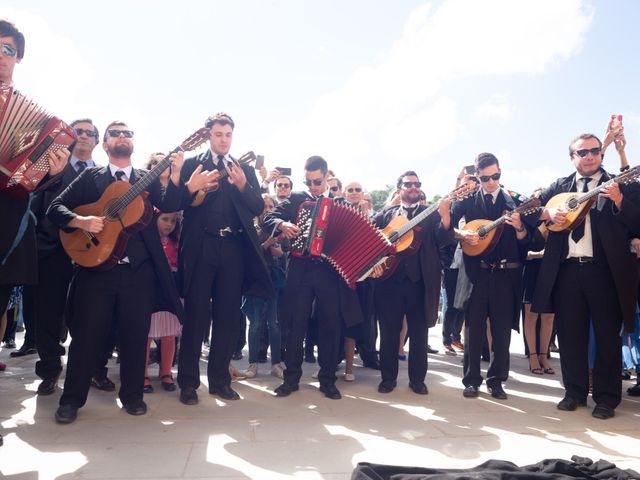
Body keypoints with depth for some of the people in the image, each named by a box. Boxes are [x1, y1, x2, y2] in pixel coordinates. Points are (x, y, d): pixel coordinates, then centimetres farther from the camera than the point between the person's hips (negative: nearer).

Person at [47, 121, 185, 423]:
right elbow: (56, 207, 4)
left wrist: (175, 175, -22)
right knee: (87, 334, 3)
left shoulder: (148, 178, 11)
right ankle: (71, 399, 18)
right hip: (96, 266, -1)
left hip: (139, 270, 1)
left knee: (136, 334, 6)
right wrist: (81, 221, -16)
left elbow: (168, 205, -6)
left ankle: (132, 395, 21)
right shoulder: (90, 176, 9)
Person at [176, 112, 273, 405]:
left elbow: (258, 208, 5)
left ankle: (219, 379, 18)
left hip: (234, 248, 3)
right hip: (201, 247, -3)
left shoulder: (245, 169, 15)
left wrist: (242, 185, -11)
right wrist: (191, 188, -20)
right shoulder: (191, 164, 8)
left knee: (228, 316, 6)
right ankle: (188, 382, 10)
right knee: (196, 315, 0)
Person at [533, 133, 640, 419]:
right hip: (567, 270, 3)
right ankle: (574, 392, 22)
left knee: (608, 336, 4)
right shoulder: (559, 186, 13)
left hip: (605, 270, -2)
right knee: (570, 334, 9)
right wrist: (547, 212, -9)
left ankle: (606, 398, 17)